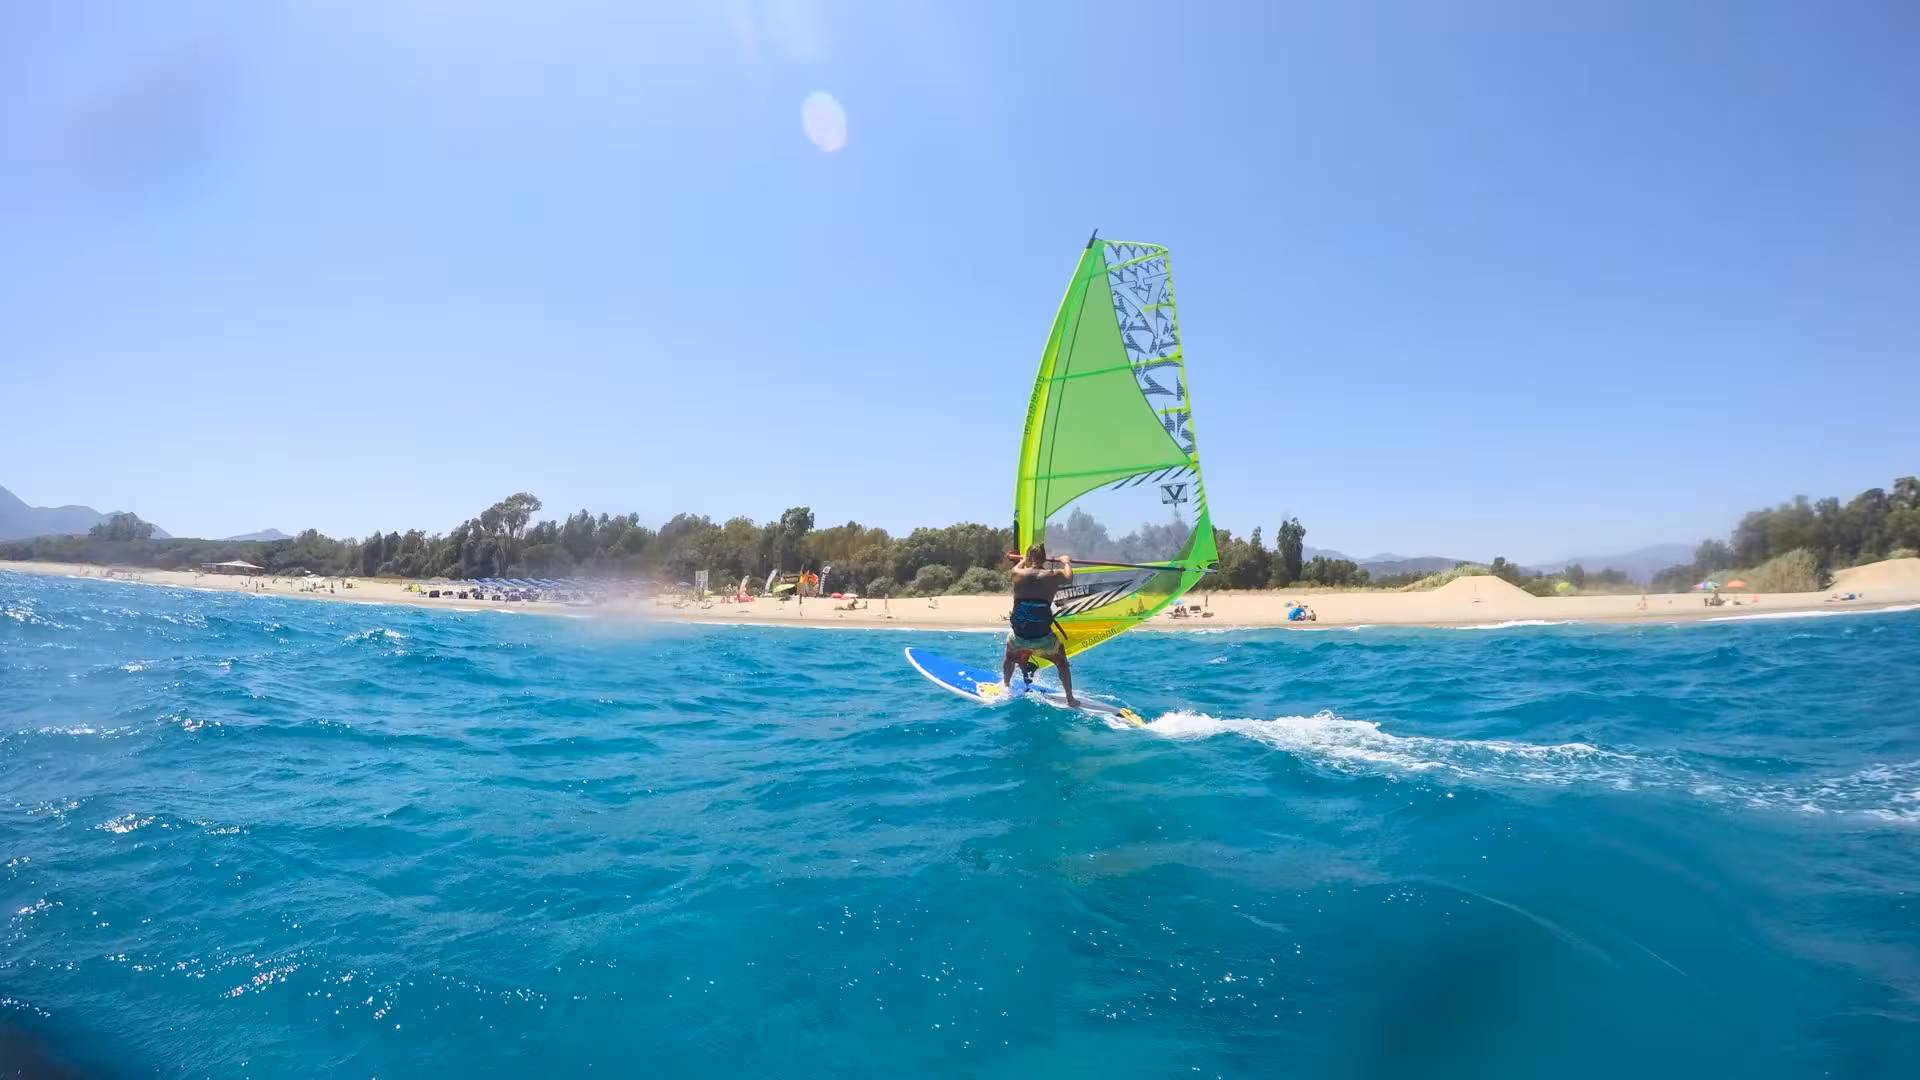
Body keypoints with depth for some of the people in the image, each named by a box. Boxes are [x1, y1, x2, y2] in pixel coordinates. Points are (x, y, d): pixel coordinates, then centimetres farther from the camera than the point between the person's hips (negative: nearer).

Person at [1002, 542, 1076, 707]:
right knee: (1061, 662, 26)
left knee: (1010, 656, 35)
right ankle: (1070, 700, 26)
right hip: (1043, 639, -1)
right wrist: (1066, 562, 36)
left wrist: (1025, 559, 44)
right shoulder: (1053, 576, -5)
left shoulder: (1017, 574, -2)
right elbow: (1069, 577, 17)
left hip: (1019, 637, 1)